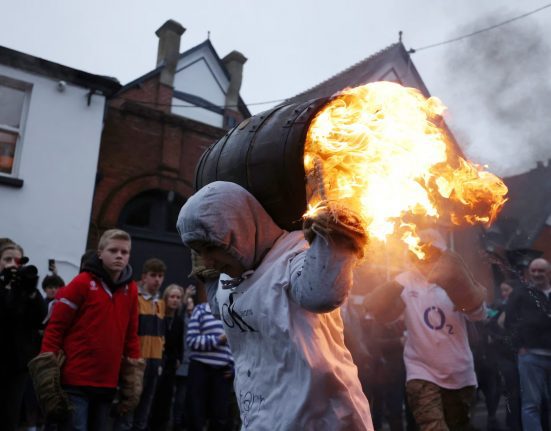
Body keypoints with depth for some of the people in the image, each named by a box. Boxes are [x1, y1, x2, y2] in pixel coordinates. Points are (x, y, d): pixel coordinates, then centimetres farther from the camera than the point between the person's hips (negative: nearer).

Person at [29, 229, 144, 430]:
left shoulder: (131, 290, 7)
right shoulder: (82, 283, -7)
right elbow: (54, 329, -6)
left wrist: (132, 384, 10)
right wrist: (49, 379, -10)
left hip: (107, 385, 5)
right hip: (74, 383, -5)